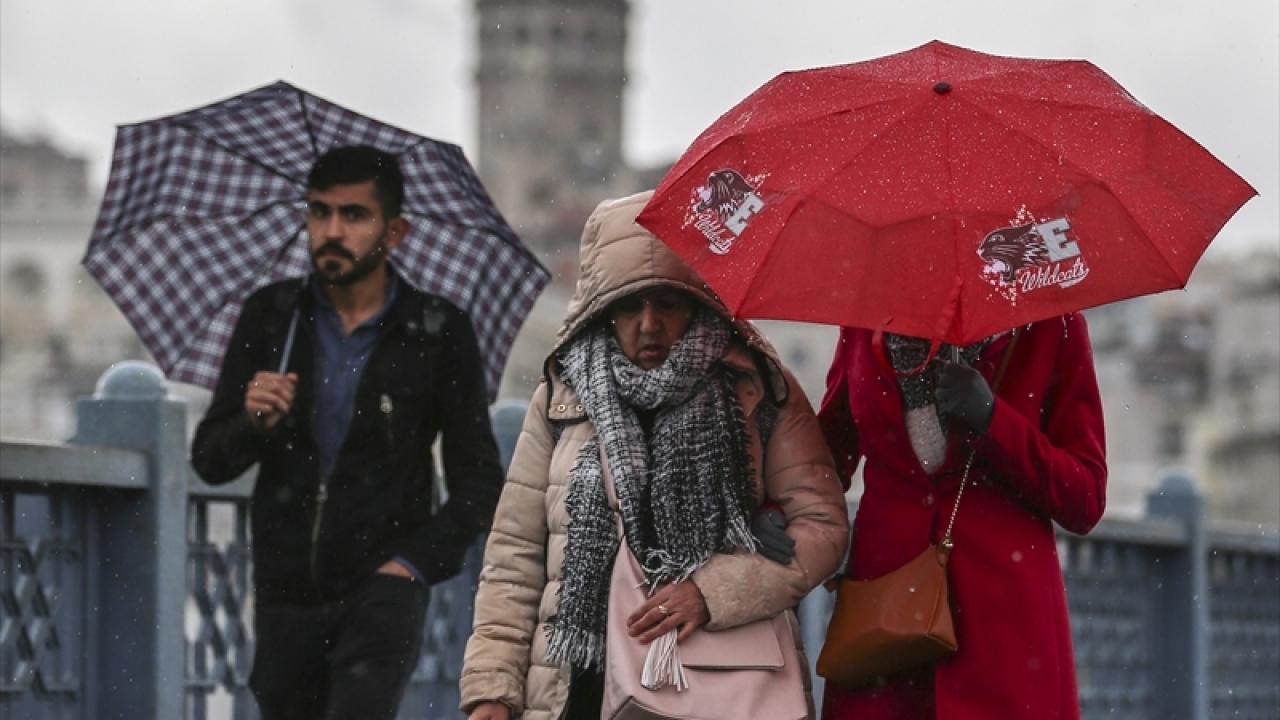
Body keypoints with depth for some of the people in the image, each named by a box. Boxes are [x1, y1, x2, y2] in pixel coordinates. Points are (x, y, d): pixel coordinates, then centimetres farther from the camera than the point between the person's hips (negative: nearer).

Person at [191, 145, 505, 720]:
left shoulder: (439, 335, -2)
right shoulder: (269, 317, 5)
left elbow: (479, 483, 2)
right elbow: (209, 463, 5)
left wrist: (414, 561, -11)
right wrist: (253, 424, -16)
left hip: (381, 590, -3)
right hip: (285, 591, 3)